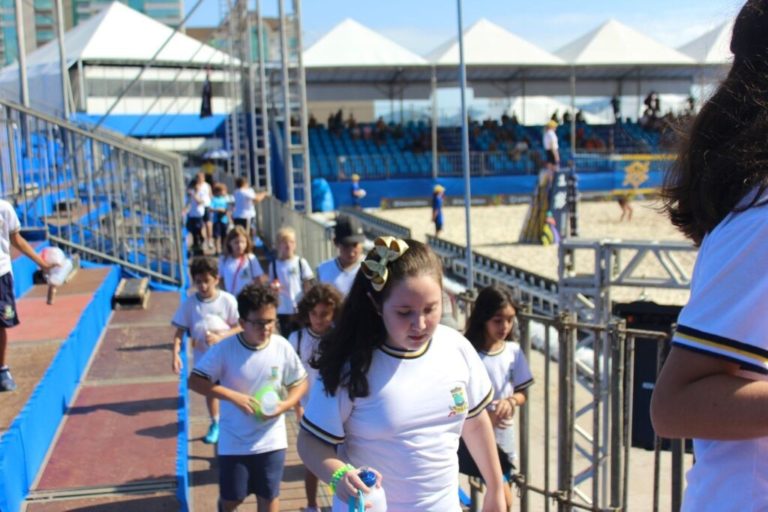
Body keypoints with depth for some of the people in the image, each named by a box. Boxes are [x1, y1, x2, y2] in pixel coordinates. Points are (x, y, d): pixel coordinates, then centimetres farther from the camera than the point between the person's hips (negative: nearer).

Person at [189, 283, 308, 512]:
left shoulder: (282, 347, -10)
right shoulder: (225, 349, -16)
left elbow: (300, 382, 1)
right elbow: (195, 381, -15)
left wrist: (285, 404, -17)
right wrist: (234, 396, -24)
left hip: (271, 440, 1)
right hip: (233, 441, -1)